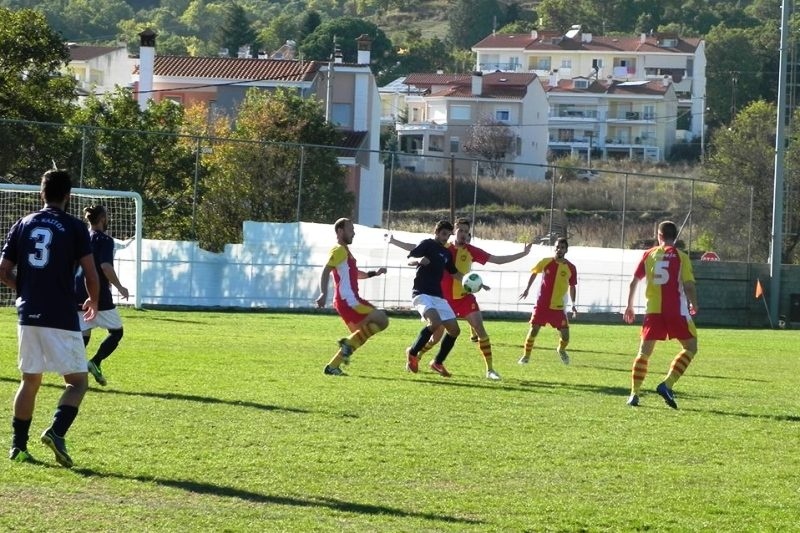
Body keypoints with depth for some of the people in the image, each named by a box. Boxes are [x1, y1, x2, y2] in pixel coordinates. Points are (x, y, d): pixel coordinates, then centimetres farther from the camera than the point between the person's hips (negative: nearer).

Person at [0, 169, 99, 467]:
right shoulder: (74, 228, -3)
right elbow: (91, 275, -5)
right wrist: (93, 302, 14)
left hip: (28, 315, 4)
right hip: (62, 317, -4)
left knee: (30, 381, 16)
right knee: (78, 382, 3)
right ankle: (56, 432, -19)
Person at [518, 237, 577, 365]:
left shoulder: (571, 268, -3)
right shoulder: (546, 262, -4)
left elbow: (572, 286, 11)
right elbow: (534, 272, 15)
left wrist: (573, 304, 9)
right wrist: (527, 289, 16)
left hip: (559, 307, 1)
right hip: (541, 305, -1)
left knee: (565, 335, -2)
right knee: (534, 329, -6)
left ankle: (561, 350, 31)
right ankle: (526, 356, 11)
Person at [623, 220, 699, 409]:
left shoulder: (649, 255, 8)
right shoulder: (681, 257, -1)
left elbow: (633, 282, 9)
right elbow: (689, 285, -7)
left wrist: (629, 306, 20)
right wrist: (694, 304, 11)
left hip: (653, 310, 3)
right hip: (676, 309, -3)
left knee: (644, 352, 11)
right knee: (690, 347, 9)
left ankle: (634, 394, 2)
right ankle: (667, 384, -10)